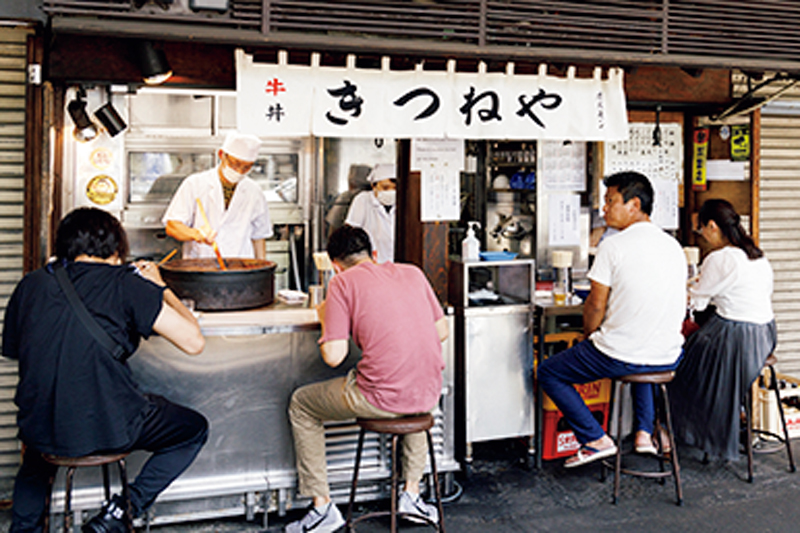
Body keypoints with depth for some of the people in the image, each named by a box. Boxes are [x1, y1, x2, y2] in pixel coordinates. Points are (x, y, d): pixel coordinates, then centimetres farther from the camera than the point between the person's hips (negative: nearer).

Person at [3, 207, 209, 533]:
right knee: (194, 429, 19)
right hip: (108, 429, -6)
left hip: (39, 429, 6)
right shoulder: (125, 283, -9)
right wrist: (160, 288, 4)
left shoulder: (31, 285, 5)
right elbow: (193, 341, -11)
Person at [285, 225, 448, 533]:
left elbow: (334, 356, -9)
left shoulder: (343, 282, -4)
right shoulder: (412, 272, 11)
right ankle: (412, 493, 36)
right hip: (429, 394, 5)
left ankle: (322, 507, 22)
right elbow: (441, 332, 15)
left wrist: (326, 320, 10)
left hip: (381, 398, -5)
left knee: (301, 405, 20)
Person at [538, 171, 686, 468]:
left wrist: (588, 336, 11)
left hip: (620, 356, -7)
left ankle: (596, 440, 6)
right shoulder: (673, 246, 7)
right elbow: (678, 305, 17)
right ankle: (645, 432, 30)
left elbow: (596, 305, -10)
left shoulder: (613, 246, -13)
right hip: (667, 359, 7)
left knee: (548, 373, 13)